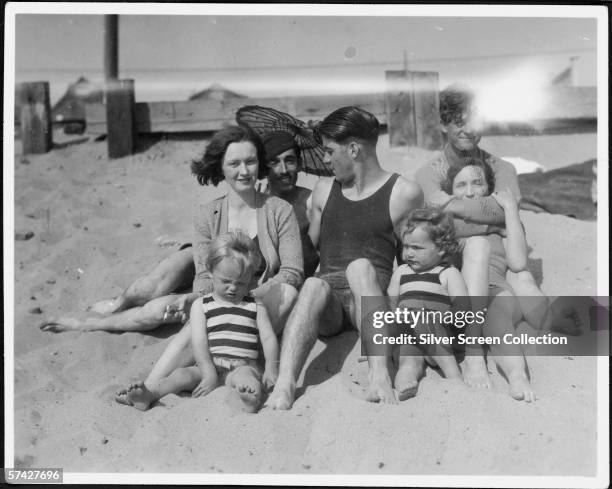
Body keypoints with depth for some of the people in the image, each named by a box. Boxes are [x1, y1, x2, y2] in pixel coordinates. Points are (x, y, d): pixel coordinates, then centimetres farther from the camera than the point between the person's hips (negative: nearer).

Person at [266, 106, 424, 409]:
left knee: (360, 265, -34)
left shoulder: (404, 193, 4)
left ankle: (379, 374, -45)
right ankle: (284, 385, -49)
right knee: (313, 285, -33)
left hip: (372, 294, -2)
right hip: (327, 305, 2)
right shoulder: (324, 190, 18)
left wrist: (396, 295, -1)